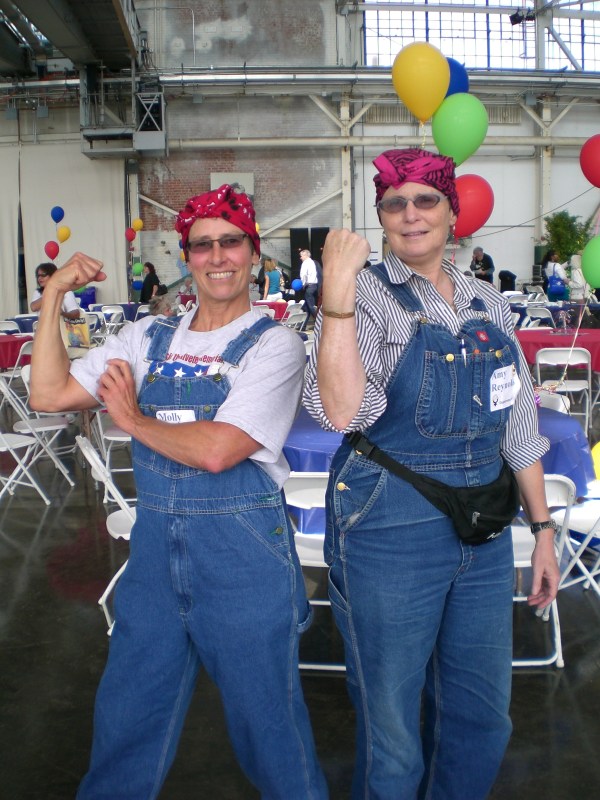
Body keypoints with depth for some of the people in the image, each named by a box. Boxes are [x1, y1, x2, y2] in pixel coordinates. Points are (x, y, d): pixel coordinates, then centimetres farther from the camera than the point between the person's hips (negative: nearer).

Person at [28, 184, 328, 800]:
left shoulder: (273, 344, -9)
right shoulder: (149, 338, 7)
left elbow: (216, 451, -20)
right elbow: (49, 395, 3)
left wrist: (132, 419, -6)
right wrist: (53, 296, -1)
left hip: (243, 553, -5)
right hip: (155, 546, 5)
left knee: (266, 723, 12)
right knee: (124, 720, 20)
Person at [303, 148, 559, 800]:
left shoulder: (488, 302, 8)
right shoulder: (367, 293, -8)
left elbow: (518, 421, 13)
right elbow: (342, 412, -24)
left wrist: (542, 527, 12)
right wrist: (337, 299, -32)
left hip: (484, 534, 5)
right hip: (391, 532, -5)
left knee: (483, 715, 19)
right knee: (392, 727, 10)